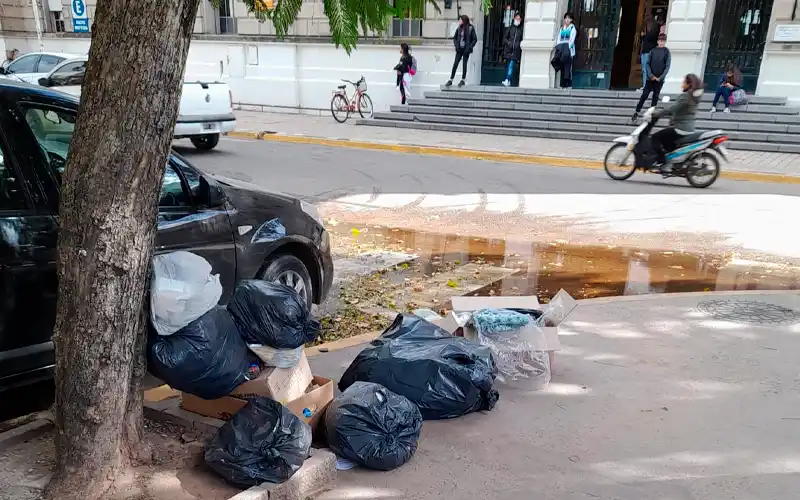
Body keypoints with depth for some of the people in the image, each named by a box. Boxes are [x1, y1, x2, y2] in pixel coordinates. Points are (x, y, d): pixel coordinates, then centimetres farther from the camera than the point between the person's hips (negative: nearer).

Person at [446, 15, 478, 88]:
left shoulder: (471, 28, -7)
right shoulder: (459, 28, 4)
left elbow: (475, 39, -5)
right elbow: (454, 38, 14)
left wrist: (469, 48, -12)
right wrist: (456, 46, -1)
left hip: (466, 49, -3)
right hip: (459, 49, 3)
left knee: (464, 64, 1)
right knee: (455, 64, -1)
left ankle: (463, 80, 11)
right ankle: (451, 80, 2)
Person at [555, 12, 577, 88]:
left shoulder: (573, 28, 6)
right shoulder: (561, 29, 20)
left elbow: (572, 39, -4)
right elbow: (558, 39, 13)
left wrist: (568, 48, -15)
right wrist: (558, 48, -3)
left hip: (569, 49, -4)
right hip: (561, 49, 4)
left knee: (568, 67, -12)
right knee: (562, 67, -1)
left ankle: (568, 84, -12)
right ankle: (563, 84, 1)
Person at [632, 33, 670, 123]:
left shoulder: (667, 52, -1)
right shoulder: (653, 50, 3)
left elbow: (667, 67, -3)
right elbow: (647, 64, 2)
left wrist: (660, 77, -12)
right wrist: (651, 75, -9)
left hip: (660, 79, -1)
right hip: (650, 78, 1)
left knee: (655, 97, 5)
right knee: (644, 95, -2)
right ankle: (636, 112, 4)